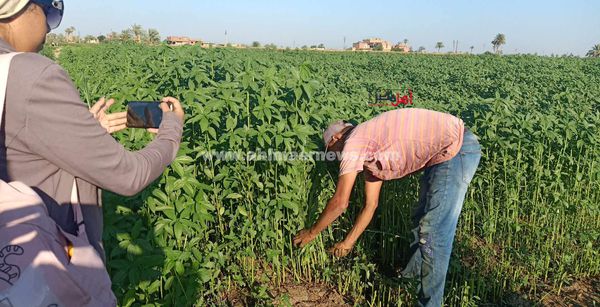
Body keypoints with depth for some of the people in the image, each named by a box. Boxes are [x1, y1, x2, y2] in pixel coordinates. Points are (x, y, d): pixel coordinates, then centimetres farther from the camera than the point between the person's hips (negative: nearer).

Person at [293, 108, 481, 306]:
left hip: (455, 148, -10)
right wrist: (348, 242, 24)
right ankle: (413, 276, 42)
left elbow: (340, 203, -10)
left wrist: (312, 232, 5)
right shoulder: (370, 148, 18)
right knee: (423, 218, 22)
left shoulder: (353, 143, -9)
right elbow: (371, 204, 20)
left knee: (433, 232, -3)